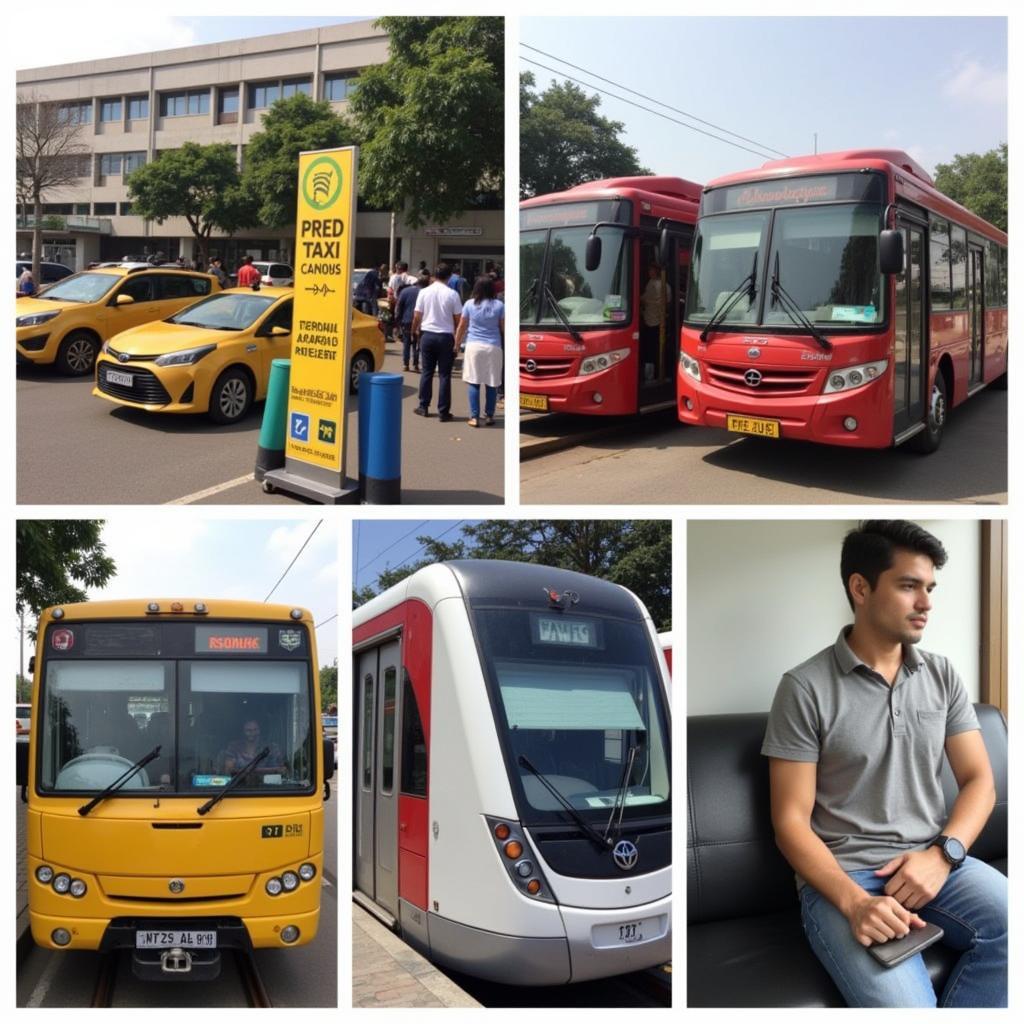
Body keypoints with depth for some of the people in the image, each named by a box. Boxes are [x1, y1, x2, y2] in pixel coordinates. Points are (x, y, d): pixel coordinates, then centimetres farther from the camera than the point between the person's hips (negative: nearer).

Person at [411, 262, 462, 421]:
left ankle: (423, 407, 16)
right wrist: (457, 336, 13)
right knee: (444, 375, 3)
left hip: (427, 335, 2)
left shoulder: (424, 292, -2)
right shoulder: (452, 294, -7)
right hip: (445, 337, -2)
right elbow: (457, 319, -4)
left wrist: (415, 331, 20)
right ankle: (443, 411, 3)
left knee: (426, 372, 13)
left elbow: (417, 316, 2)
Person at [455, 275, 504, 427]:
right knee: (492, 383, 7)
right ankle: (489, 416, 12)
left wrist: (456, 344, 18)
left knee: (474, 382, 2)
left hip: (474, 346, 0)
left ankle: (474, 417, -1)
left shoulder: (470, 304, 1)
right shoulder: (499, 305, -1)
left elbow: (461, 326, 7)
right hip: (493, 347, 0)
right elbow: (504, 328, 4)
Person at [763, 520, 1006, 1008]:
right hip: (841, 877, -5)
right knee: (902, 1001, -31)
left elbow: (979, 780, 9)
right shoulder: (806, 688, -6)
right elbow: (791, 820, -7)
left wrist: (942, 853, -11)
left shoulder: (942, 676, 9)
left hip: (934, 860, 5)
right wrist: (854, 901, -22)